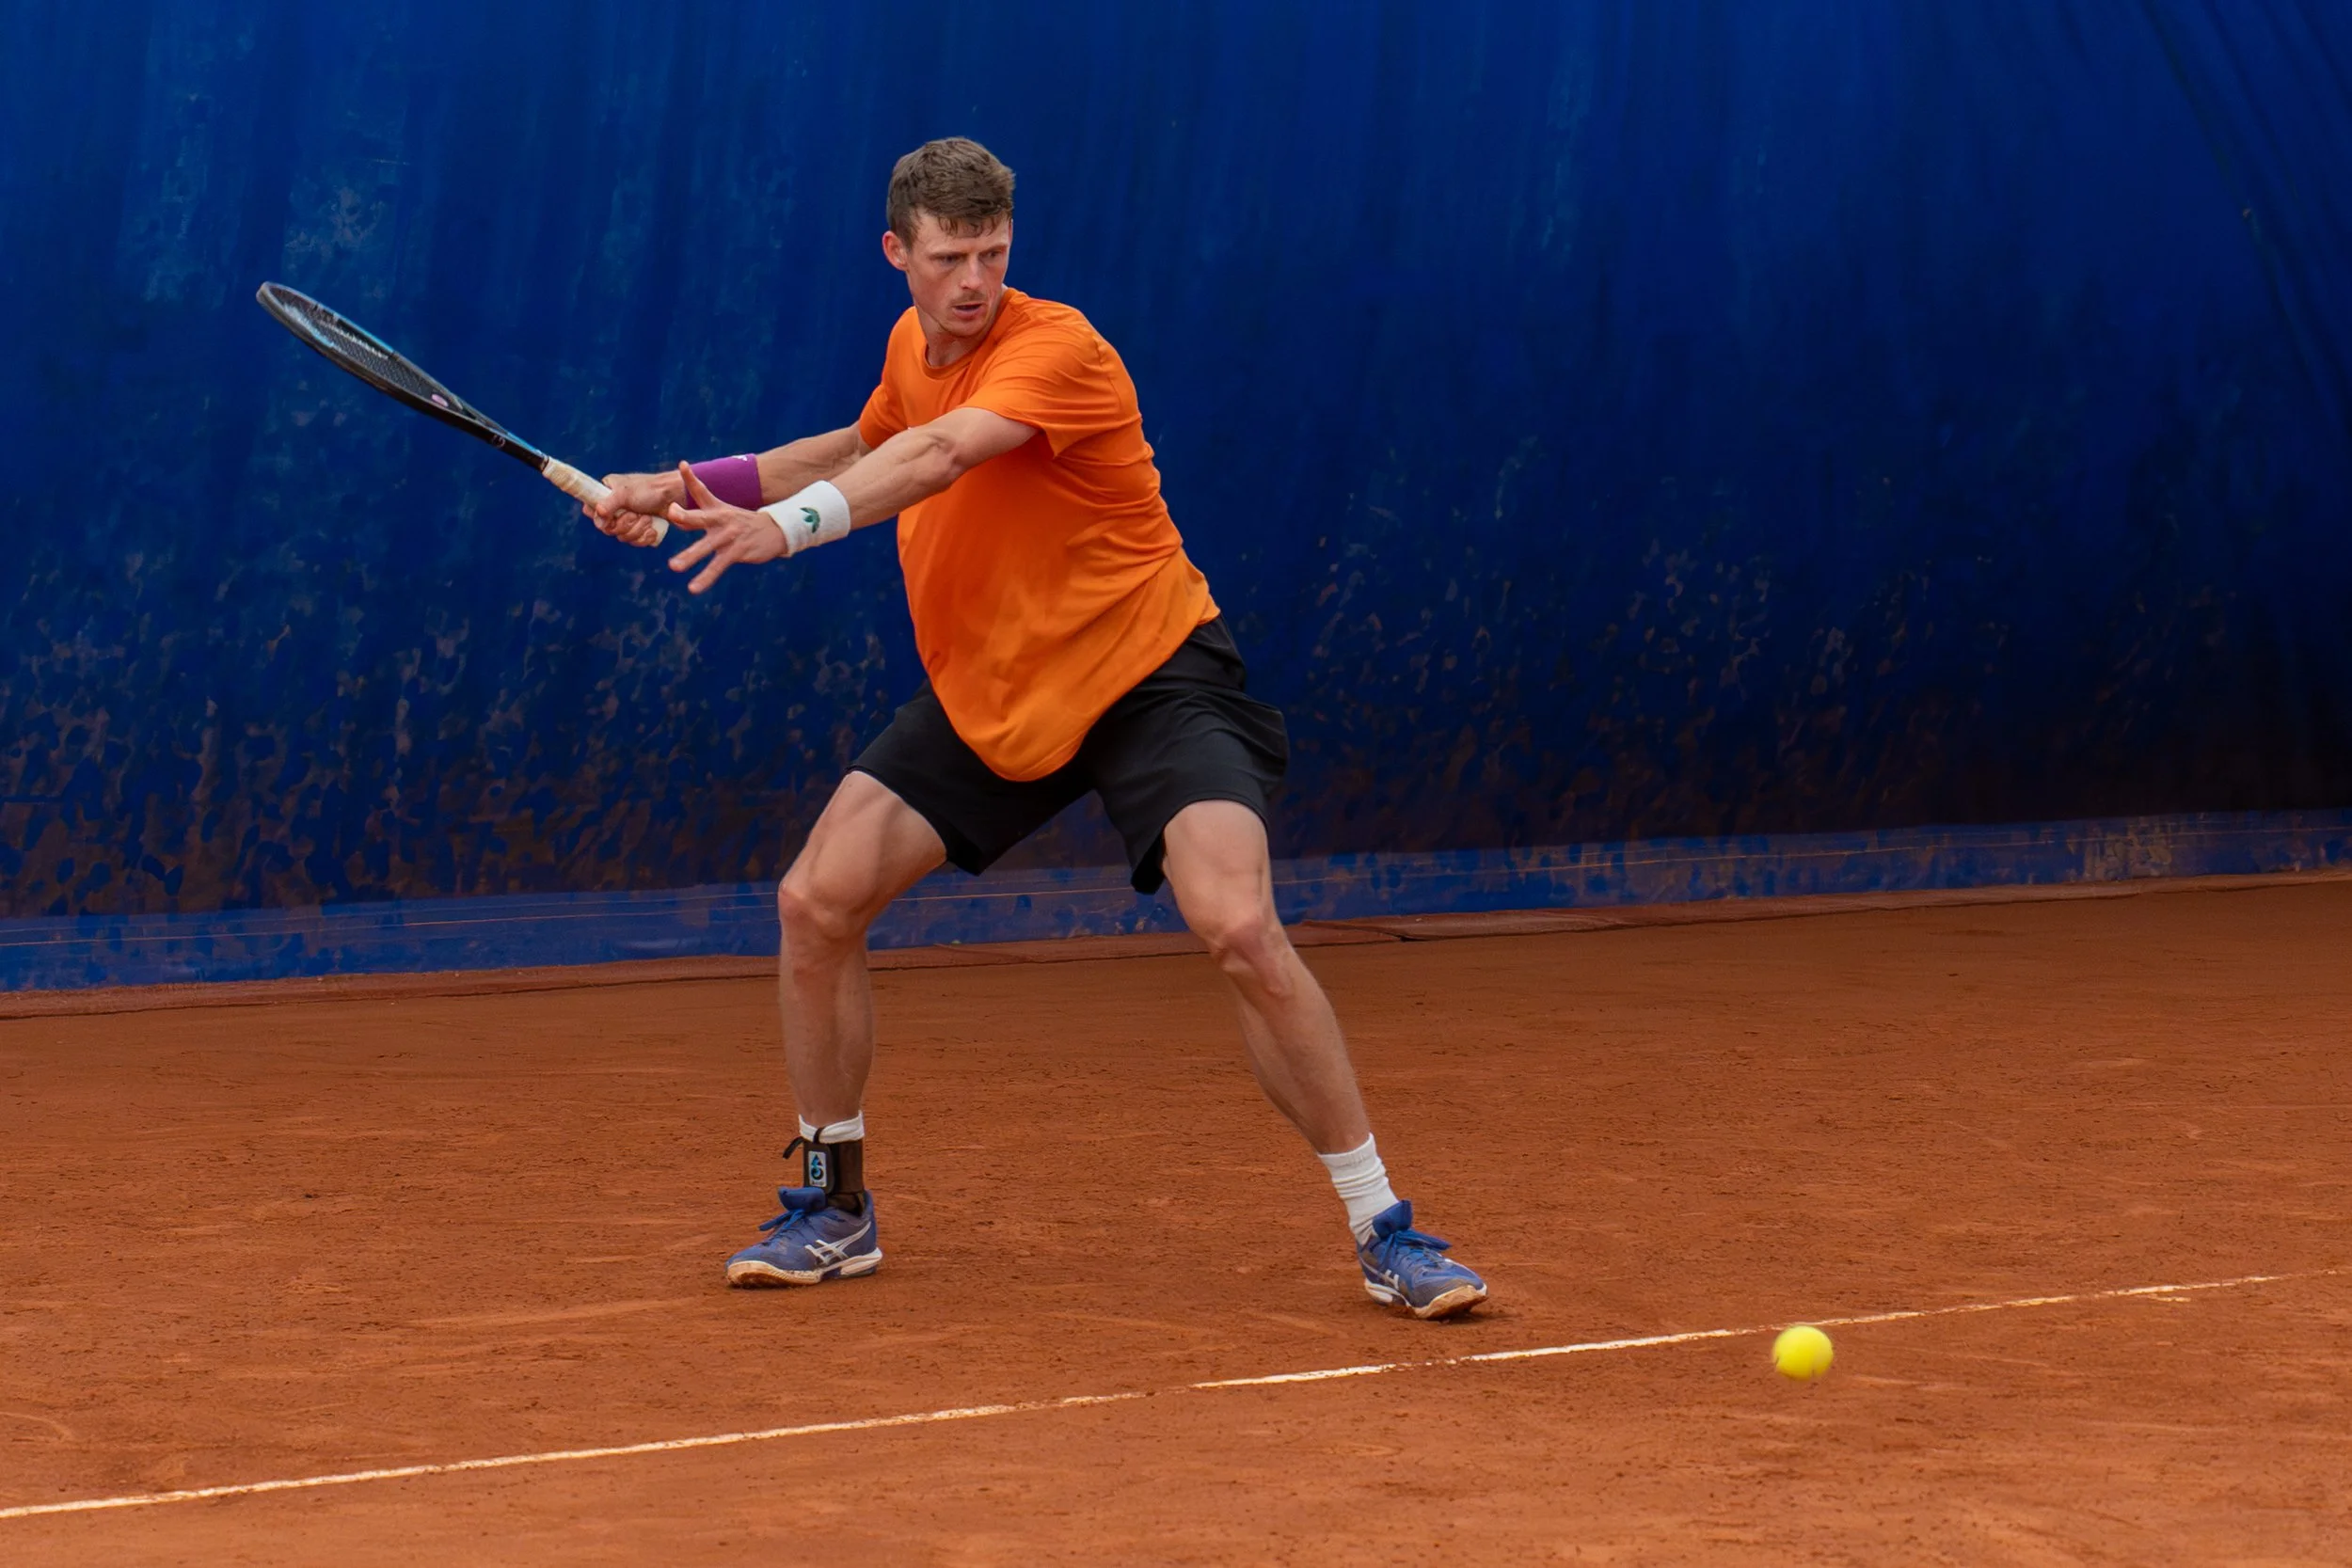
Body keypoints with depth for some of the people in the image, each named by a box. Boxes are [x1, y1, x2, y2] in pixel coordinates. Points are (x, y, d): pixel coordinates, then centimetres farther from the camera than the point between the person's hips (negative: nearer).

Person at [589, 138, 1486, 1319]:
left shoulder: (1055, 349, -21)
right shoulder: (913, 346, 4)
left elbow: (940, 455, -39)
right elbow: (865, 449, 27)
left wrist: (787, 526, -53)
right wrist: (690, 488, 19)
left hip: (1148, 677, -7)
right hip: (984, 693, 7)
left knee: (1240, 928, -25)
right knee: (815, 902, -6)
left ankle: (1385, 1234, -13)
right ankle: (834, 1210, 12)